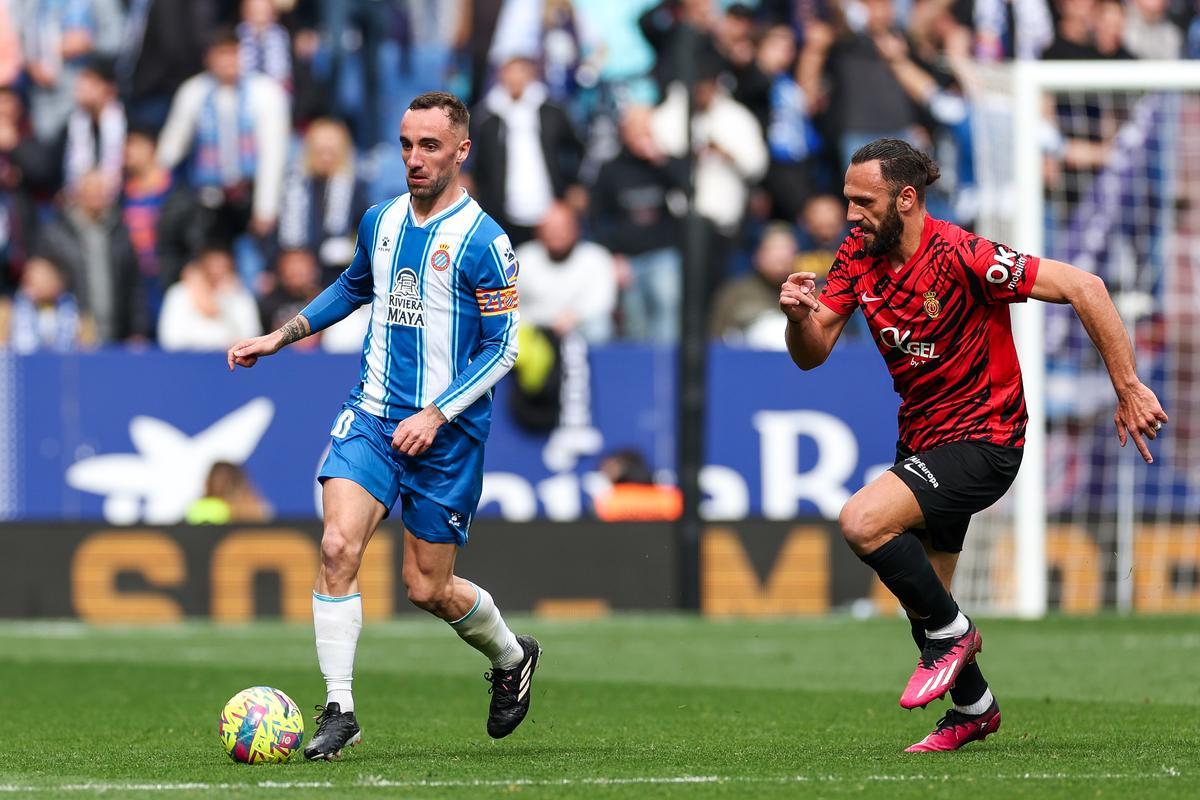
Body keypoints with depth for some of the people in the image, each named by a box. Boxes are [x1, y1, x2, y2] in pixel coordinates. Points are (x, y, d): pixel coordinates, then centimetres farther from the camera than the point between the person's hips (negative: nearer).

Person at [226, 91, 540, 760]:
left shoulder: (483, 242, -11)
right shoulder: (381, 221, 7)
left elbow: (503, 346, -11)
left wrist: (437, 414, -18)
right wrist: (282, 336, 20)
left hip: (448, 435, -4)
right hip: (373, 416, 4)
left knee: (428, 588, 3)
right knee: (338, 547, -16)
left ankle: (512, 656, 34)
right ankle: (340, 710, -10)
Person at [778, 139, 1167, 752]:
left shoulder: (961, 257, -23)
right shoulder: (859, 254, -2)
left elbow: (1083, 288, -24)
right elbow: (811, 355, 0)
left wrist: (1127, 388, -23)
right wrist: (800, 316, -23)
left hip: (981, 442, -8)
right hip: (922, 441, 8)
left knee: (862, 522, -26)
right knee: (922, 594, 15)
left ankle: (952, 632, -4)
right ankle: (974, 708, 38)